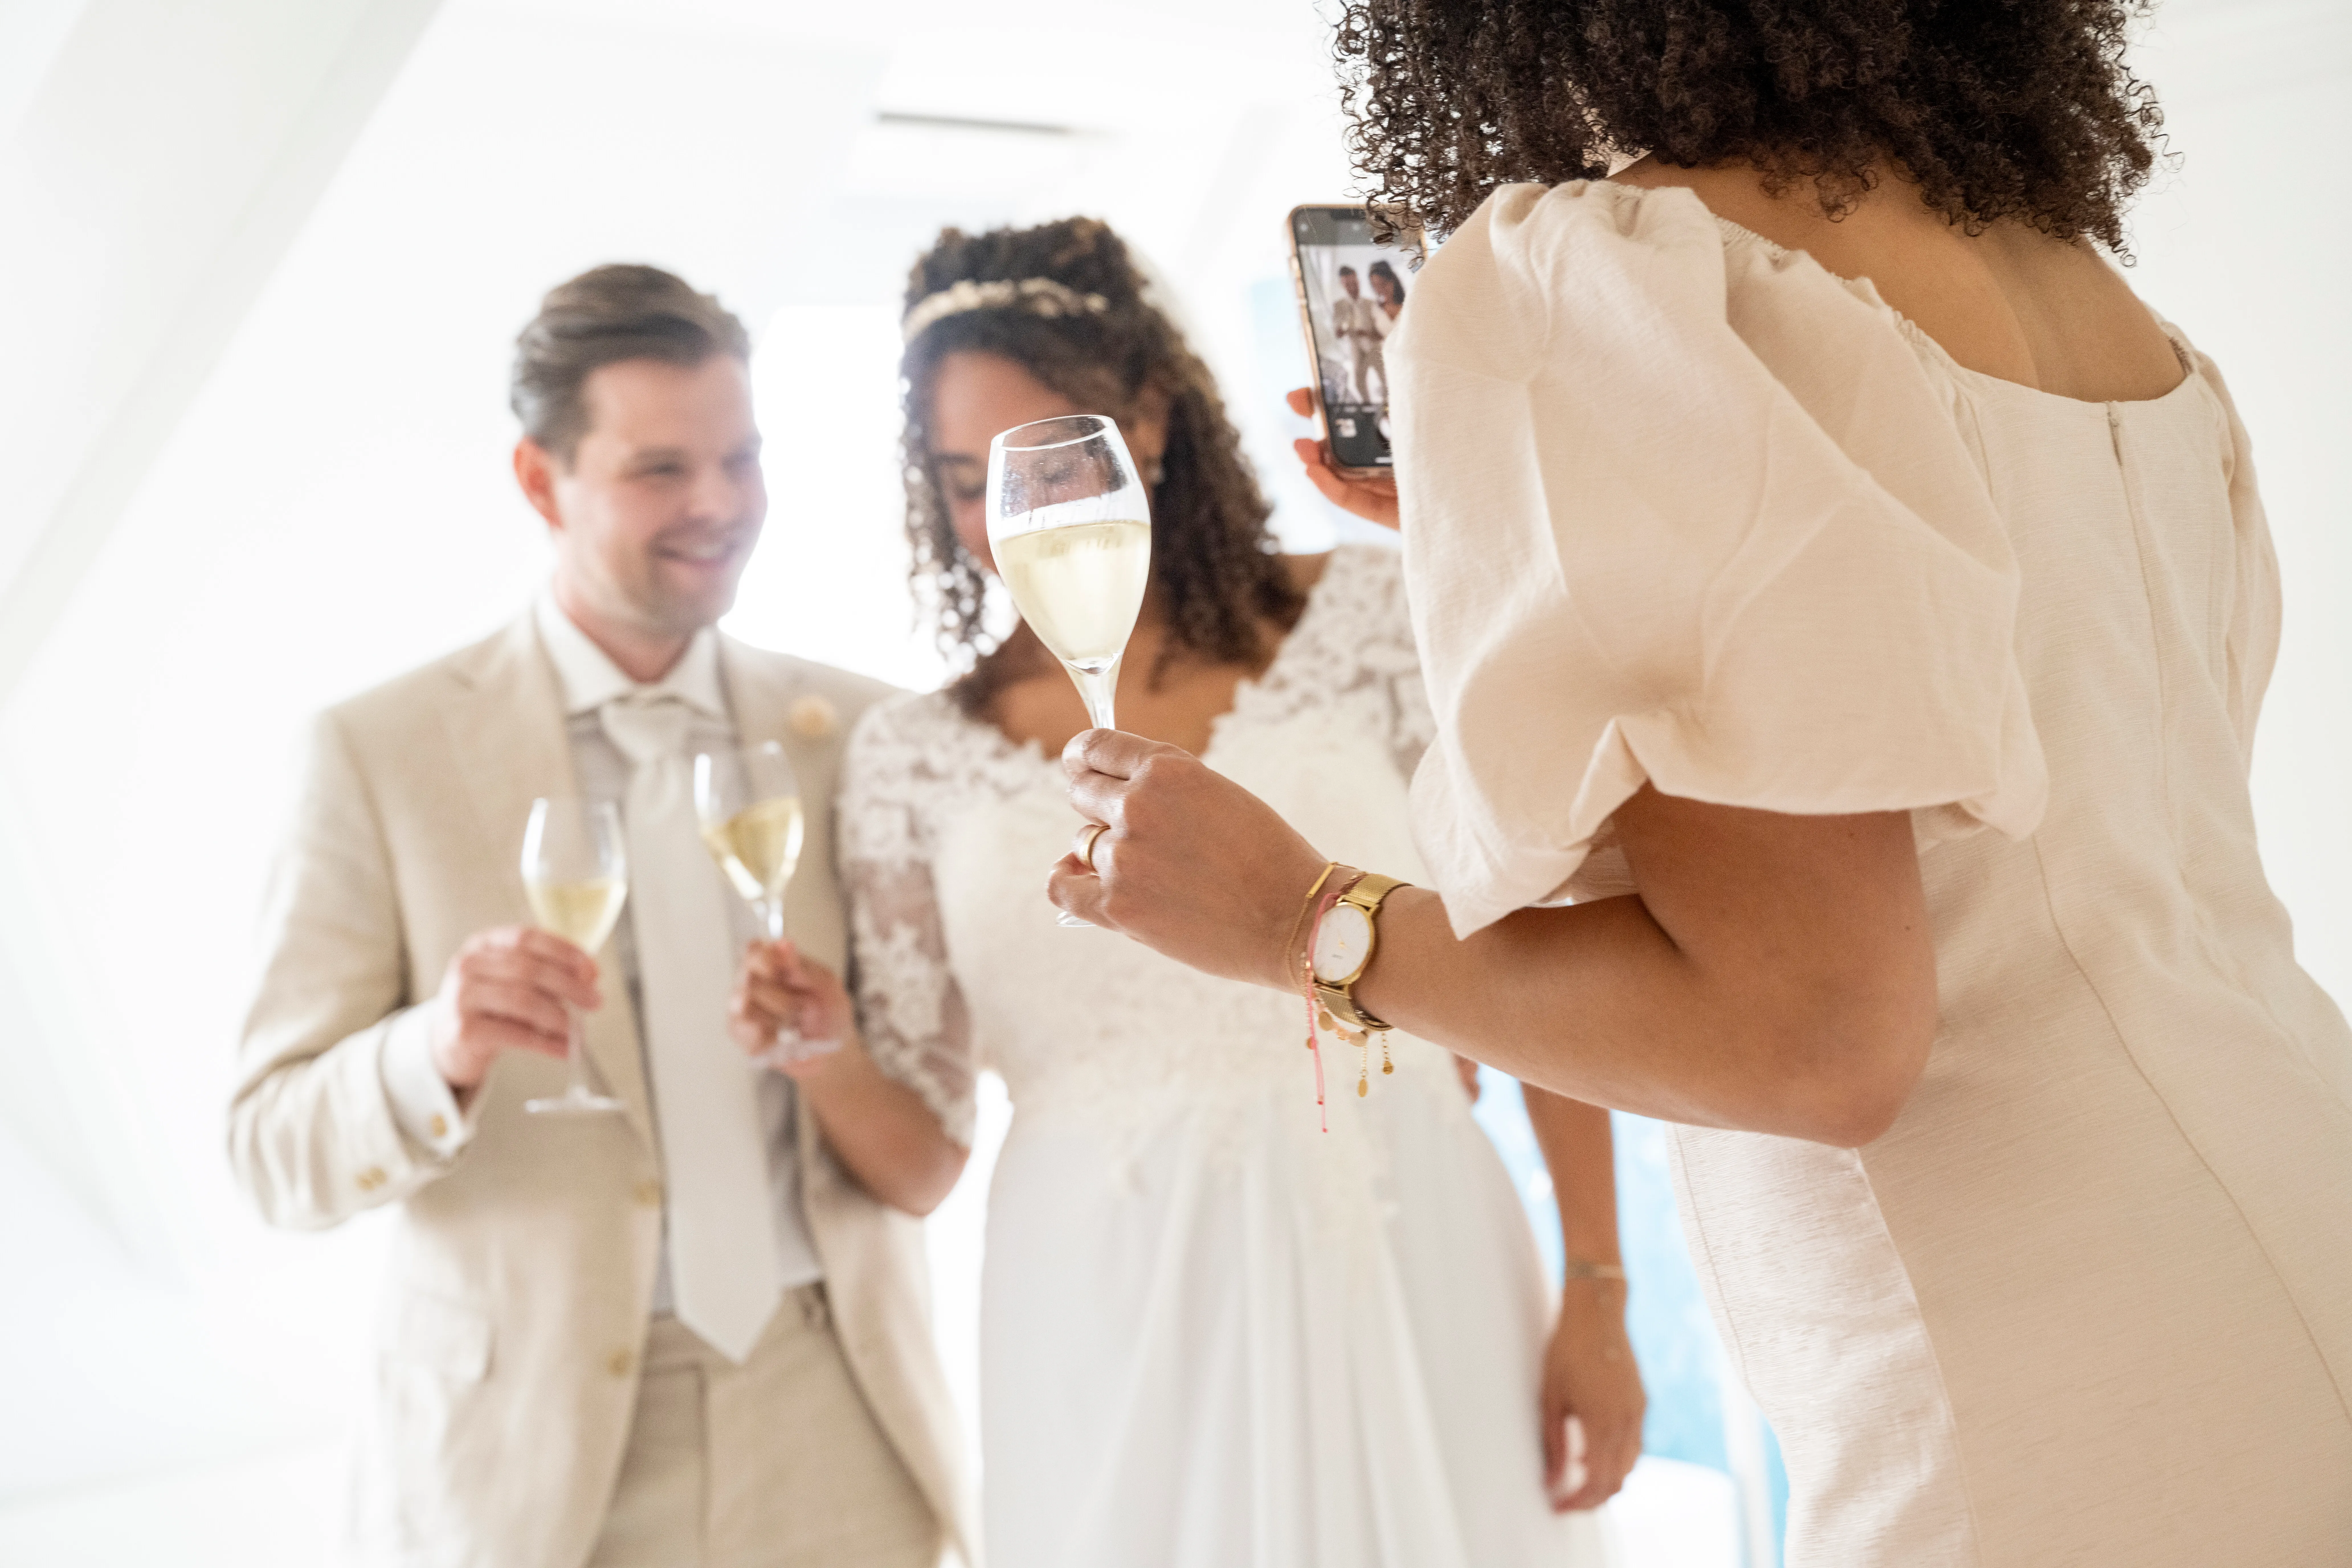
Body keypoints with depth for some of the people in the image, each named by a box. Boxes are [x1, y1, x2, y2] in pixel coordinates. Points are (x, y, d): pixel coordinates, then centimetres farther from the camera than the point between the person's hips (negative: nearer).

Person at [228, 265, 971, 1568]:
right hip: (522, 1462, -2)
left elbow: (925, 1172, 0)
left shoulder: (858, 734, -1)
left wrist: (831, 1056, -21)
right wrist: (436, 1052, -27)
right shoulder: (379, 753, -6)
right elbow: (277, 1154, -7)